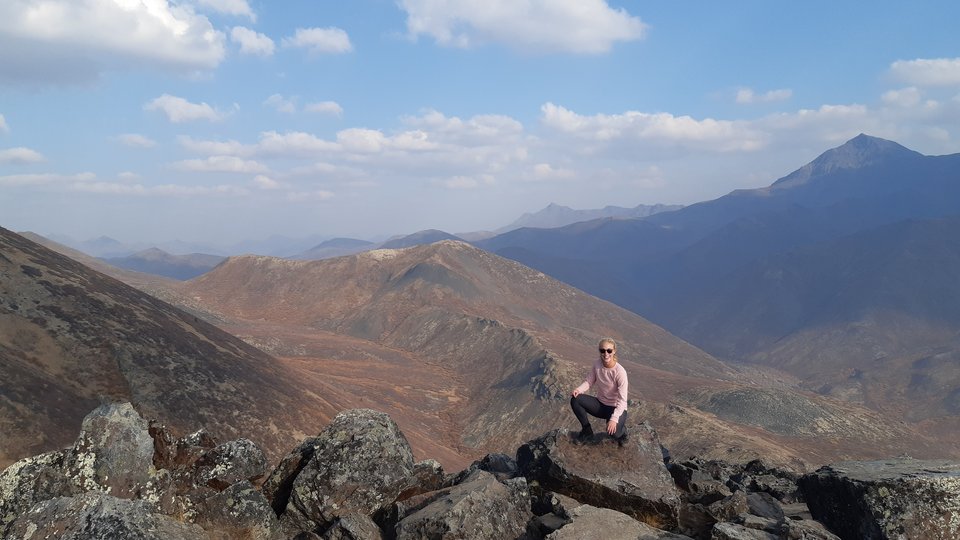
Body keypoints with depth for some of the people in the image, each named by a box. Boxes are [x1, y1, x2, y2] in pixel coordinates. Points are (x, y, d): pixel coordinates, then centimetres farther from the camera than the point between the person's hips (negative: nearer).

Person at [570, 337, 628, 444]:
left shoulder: (620, 372, -24)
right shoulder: (597, 365, -10)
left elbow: (622, 400, -25)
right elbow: (589, 381, 0)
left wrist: (614, 418, -37)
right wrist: (578, 389, -23)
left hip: (616, 408, -5)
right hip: (600, 404, 5)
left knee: (612, 431, -33)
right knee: (575, 399, -18)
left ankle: (621, 429, 7)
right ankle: (587, 430, 1)